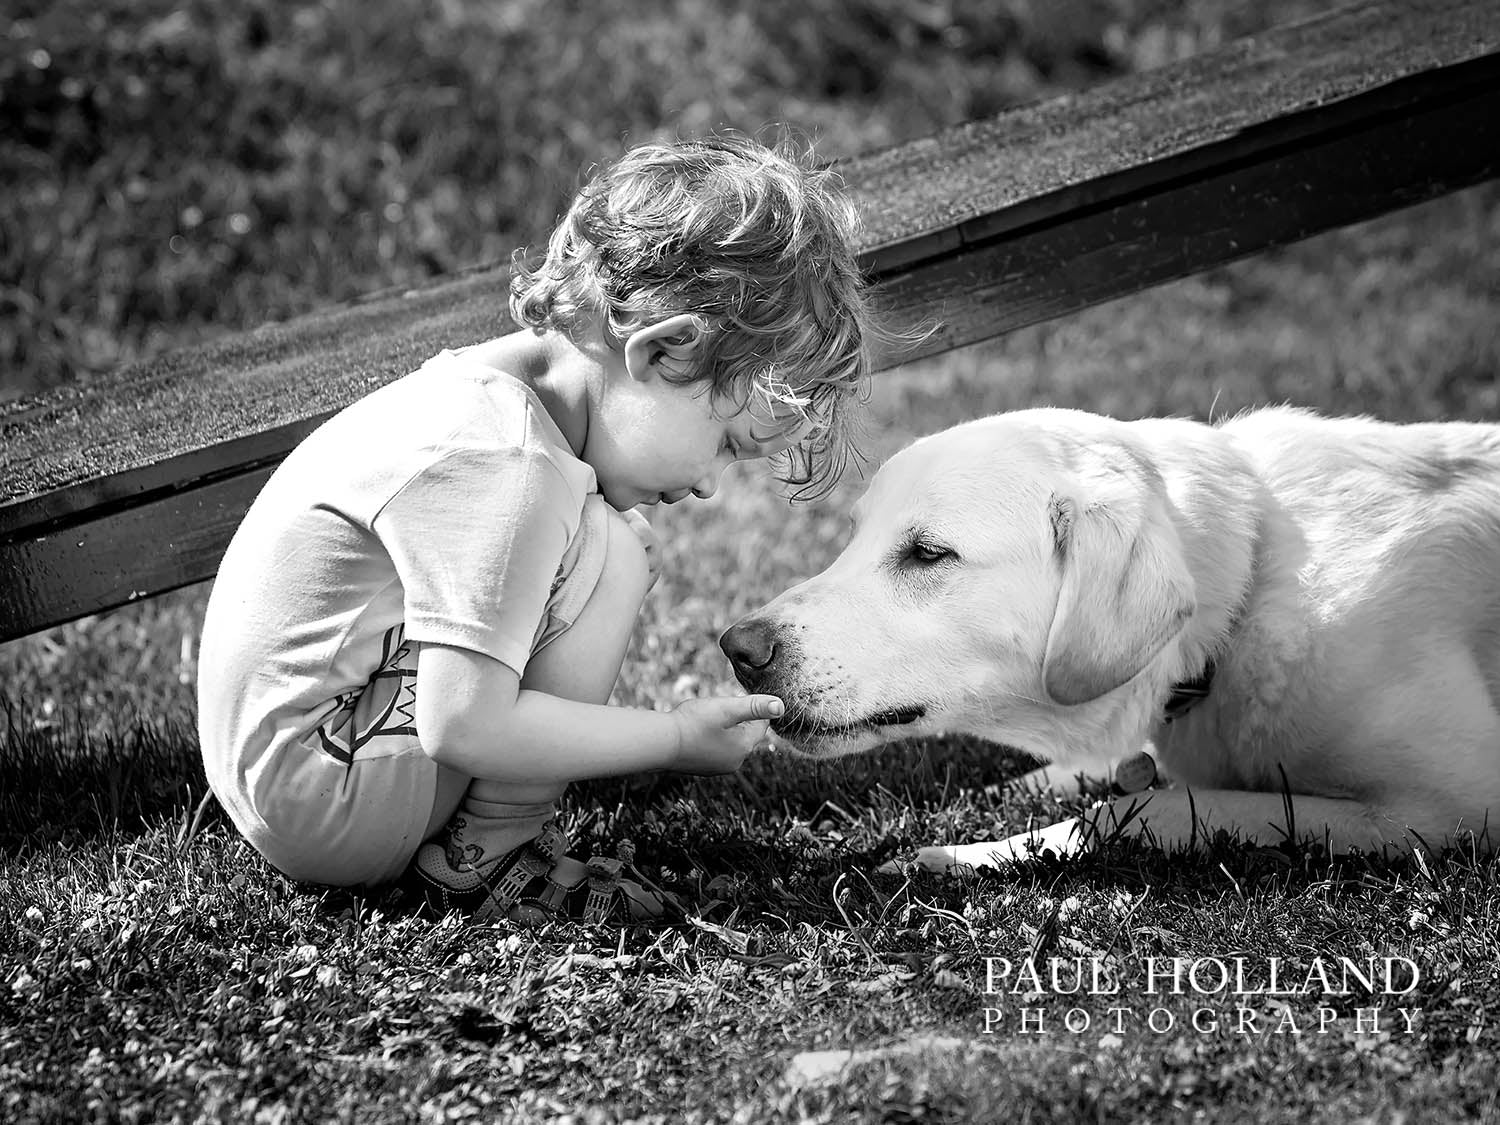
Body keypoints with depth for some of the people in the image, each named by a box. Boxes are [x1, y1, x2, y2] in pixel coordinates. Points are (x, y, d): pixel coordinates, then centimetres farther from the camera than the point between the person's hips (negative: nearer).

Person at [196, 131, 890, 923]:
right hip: (314, 794, -10)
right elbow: (463, 726, -28)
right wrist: (677, 739, -17)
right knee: (605, 549, -19)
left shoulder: (496, 381, 4)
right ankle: (483, 857, -9)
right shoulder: (505, 468, -26)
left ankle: (494, 839, 10)